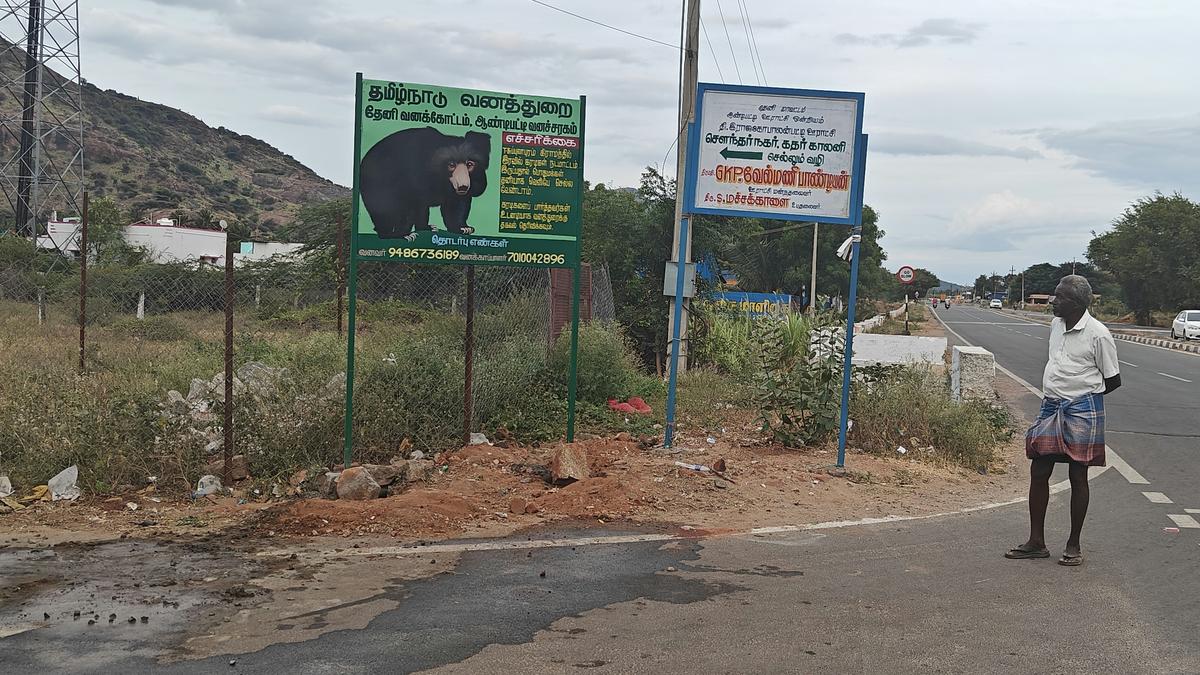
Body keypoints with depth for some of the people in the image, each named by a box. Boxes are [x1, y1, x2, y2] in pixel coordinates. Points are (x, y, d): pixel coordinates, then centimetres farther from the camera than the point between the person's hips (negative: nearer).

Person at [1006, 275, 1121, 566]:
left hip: (1082, 412, -7)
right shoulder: (1056, 325, 7)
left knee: (1077, 476, 2)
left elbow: (1113, 380, -6)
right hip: (1051, 408, 7)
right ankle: (1036, 542, 15)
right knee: (1038, 472, 6)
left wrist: (1082, 396, 0)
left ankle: (1074, 545, 13)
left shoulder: (1098, 334, -12)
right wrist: (1057, 394, 13)